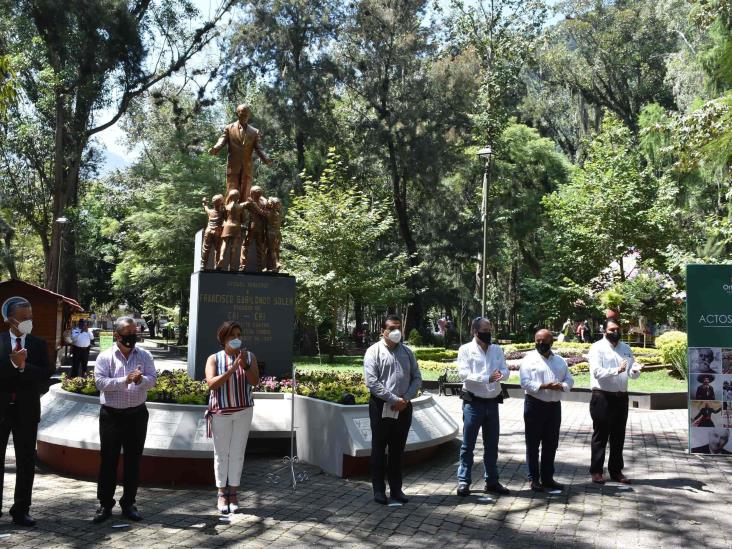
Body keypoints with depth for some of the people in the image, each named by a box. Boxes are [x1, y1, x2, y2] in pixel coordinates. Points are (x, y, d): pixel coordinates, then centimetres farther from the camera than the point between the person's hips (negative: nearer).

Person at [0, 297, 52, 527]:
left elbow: (46, 374, -8)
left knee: (26, 462, 6)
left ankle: (21, 510, 17)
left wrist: (23, 366, -19)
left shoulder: (39, 344, 2)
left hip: (27, 410, 1)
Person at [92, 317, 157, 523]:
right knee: (108, 460, 4)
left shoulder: (144, 355, 5)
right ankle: (105, 504, 14)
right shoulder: (105, 357, -2)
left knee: (133, 460, 8)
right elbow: (100, 381, -12)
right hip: (111, 414, -2)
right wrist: (125, 380, -22)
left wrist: (140, 380, -25)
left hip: (137, 414, 2)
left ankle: (128, 504, 19)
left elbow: (152, 379, -3)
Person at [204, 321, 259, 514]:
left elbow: (255, 381, -5)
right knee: (221, 453, 6)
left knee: (238, 453, 5)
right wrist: (232, 369, -22)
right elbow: (211, 383, -14)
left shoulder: (249, 357, 4)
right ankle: (222, 494, 17)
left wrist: (245, 366, -21)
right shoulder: (214, 359, -1)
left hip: (243, 411, 1)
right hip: (221, 412, -1)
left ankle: (233, 493, 15)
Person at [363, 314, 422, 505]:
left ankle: (396, 489, 21)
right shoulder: (374, 351, -5)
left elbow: (417, 378, 10)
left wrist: (406, 399, -6)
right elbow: (371, 382, -13)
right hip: (381, 407, -4)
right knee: (379, 449, 4)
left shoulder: (407, 352, 10)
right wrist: (393, 400, -16)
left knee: (398, 450, 12)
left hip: (404, 408, 4)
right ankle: (378, 489, 13)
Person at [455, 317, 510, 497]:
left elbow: (505, 371, 1)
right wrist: (487, 378, -25)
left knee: (492, 445, 13)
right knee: (468, 445, 1)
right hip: (473, 402, -4)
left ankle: (492, 481, 23)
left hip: (492, 402, 5)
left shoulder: (497, 350, 9)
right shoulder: (466, 350, -4)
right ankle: (463, 481, 8)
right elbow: (464, 374, -15)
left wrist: (501, 374, -24)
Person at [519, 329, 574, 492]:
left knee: (551, 444, 11)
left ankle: (547, 477, 23)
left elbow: (569, 380, 9)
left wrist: (561, 386, -13)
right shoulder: (529, 359, -3)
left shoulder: (560, 361, 13)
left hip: (554, 406, 5)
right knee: (533, 443, 2)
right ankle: (534, 478, 11)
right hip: (535, 405, -5)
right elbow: (525, 382, -11)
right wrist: (544, 386, -22)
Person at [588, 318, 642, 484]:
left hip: (621, 397, 6)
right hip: (602, 397, -6)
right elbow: (597, 372, -19)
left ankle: (616, 471, 23)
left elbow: (632, 374, 11)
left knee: (618, 436, 12)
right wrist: (617, 370, -32)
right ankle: (596, 471, 10)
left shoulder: (626, 348, 12)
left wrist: (635, 370, -13)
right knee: (600, 435, 2)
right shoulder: (597, 348, -6)